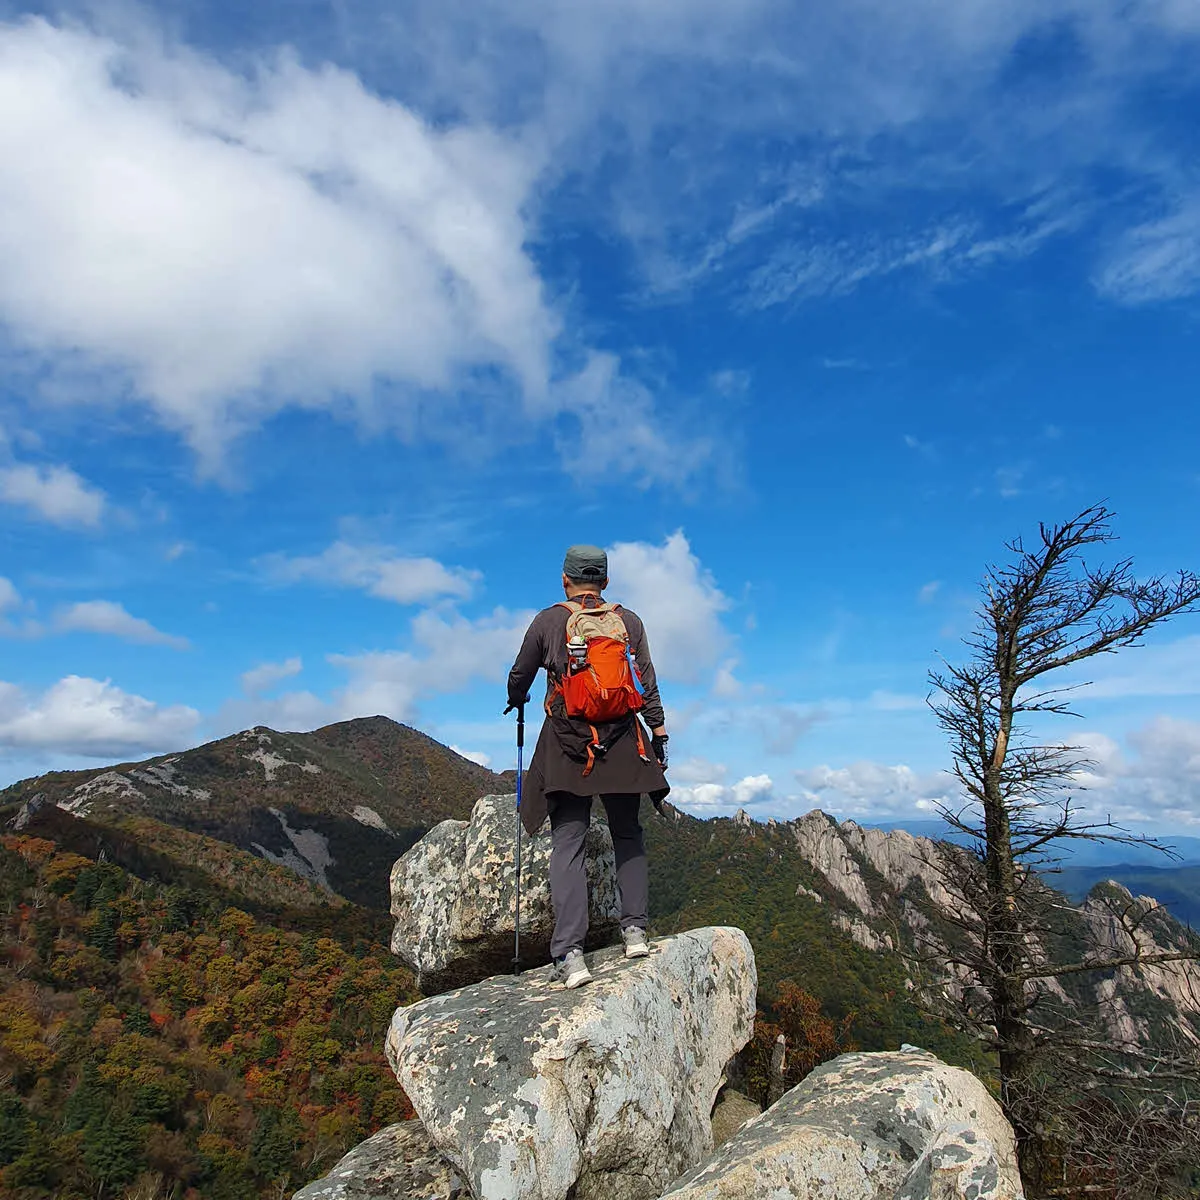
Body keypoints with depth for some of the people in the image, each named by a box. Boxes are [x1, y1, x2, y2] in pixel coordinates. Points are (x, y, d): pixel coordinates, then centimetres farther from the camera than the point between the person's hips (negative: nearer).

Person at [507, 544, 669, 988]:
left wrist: (516, 700, 34)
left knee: (567, 845, 0)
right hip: (623, 743, 2)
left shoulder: (548, 621, 3)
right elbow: (647, 683, 3)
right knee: (627, 835, 18)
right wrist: (659, 733, 9)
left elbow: (519, 677, 13)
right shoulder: (629, 621, 6)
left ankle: (569, 955, -5)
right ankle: (635, 930, 16)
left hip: (568, 744, -2)